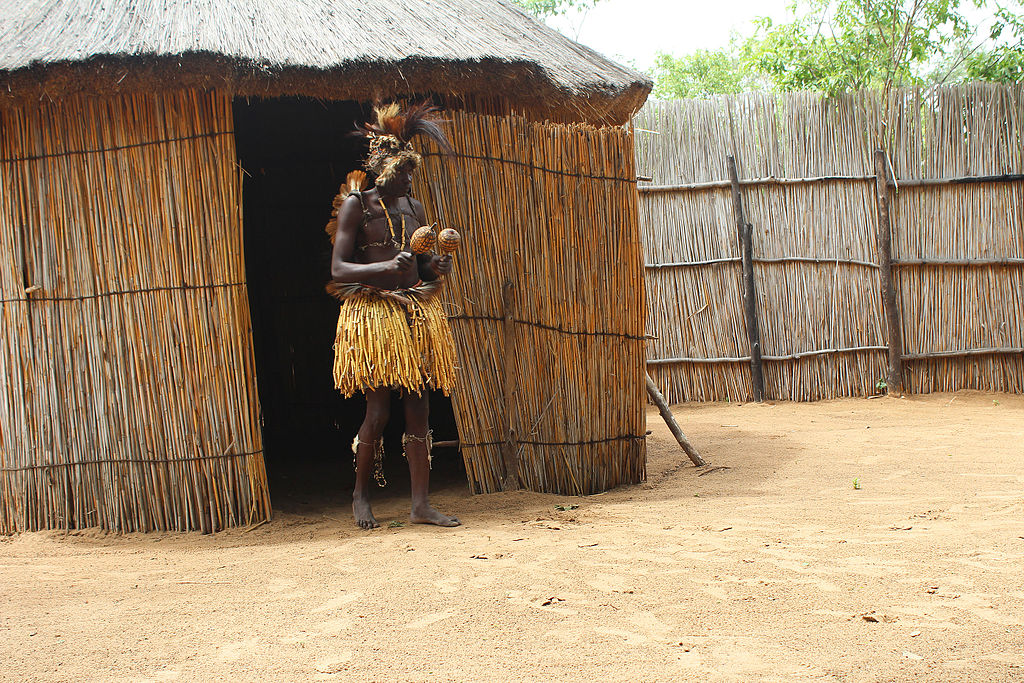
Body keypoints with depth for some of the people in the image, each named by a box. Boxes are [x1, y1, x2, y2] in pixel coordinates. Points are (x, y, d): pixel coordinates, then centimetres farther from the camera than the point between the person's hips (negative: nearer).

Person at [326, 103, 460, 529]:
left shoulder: (414, 208, 15)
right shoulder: (355, 205, -3)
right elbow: (338, 270, -10)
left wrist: (437, 267, -3)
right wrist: (386, 267, -24)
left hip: (416, 313, 5)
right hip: (373, 315, -5)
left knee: (418, 407, 1)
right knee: (378, 411, -6)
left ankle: (421, 504, 5)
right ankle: (360, 496, 16)